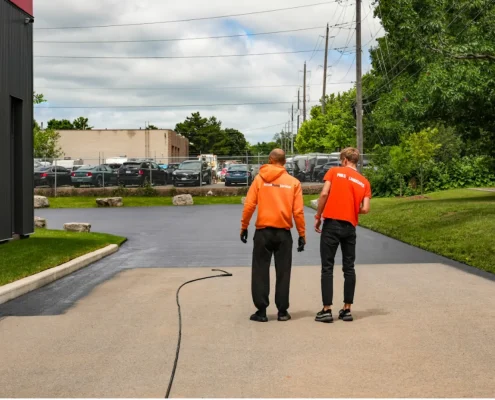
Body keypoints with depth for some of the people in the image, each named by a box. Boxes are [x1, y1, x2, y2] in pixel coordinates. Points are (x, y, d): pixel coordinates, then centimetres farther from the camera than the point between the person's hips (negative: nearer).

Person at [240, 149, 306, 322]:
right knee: (283, 272, 8)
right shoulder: (293, 182, 2)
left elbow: (249, 205, -6)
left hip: (263, 231, -1)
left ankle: (261, 311, 5)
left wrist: (244, 227, 4)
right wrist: (302, 234, 4)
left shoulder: (259, 179, 0)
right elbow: (298, 211, -3)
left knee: (260, 271, 6)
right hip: (284, 233, 1)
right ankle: (282, 311, 9)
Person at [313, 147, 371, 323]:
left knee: (327, 267, 0)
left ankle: (326, 310, -3)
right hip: (350, 227, 3)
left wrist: (318, 217, -1)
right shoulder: (364, 182, 9)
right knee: (349, 268, 11)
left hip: (332, 223, -3)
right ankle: (347, 309, 13)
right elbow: (365, 209, -1)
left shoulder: (334, 172, 2)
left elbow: (324, 193, -10)